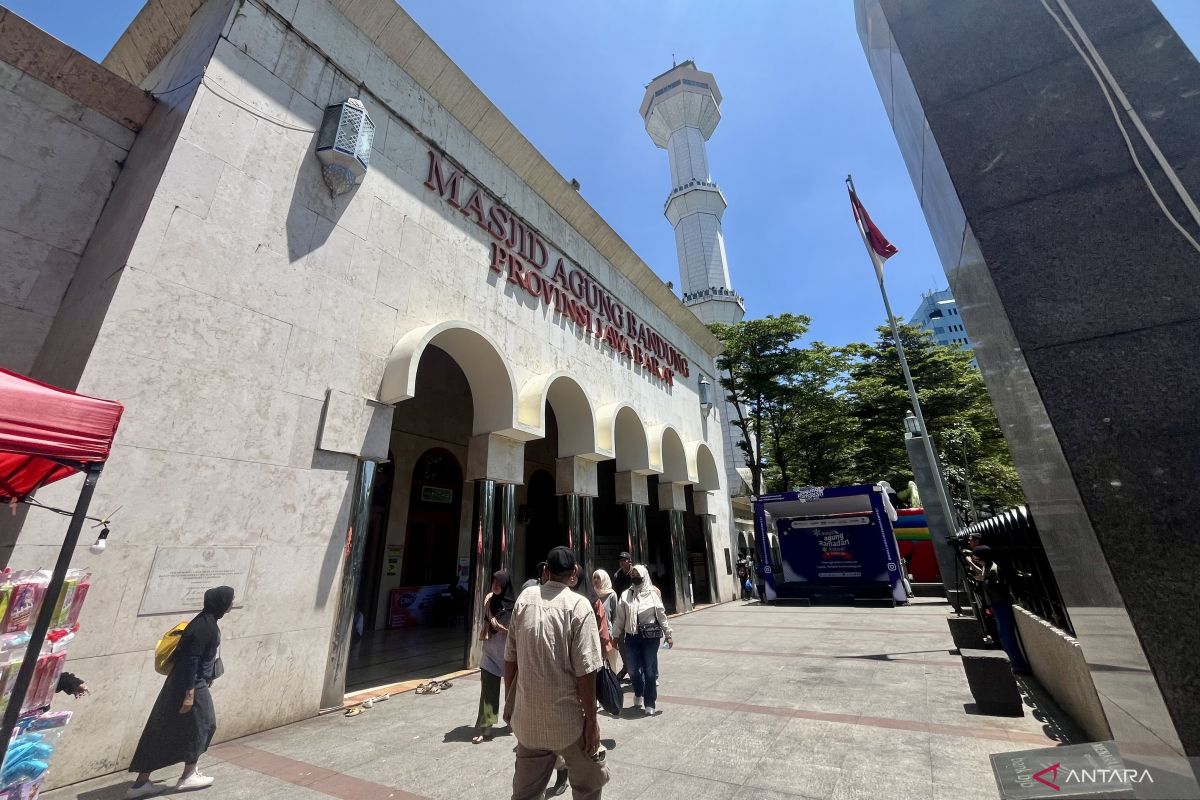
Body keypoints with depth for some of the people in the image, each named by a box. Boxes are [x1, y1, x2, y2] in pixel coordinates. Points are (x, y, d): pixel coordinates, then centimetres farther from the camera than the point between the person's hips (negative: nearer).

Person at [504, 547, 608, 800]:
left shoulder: (525, 598, -4)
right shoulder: (578, 605, -16)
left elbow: (510, 658, 3)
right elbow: (585, 670, -17)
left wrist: (509, 701, 15)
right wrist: (591, 720, -6)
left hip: (527, 715, 4)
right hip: (566, 718, -4)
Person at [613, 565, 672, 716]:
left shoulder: (652, 593, -4)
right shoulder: (625, 595, 0)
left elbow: (661, 615, 1)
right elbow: (620, 618, 3)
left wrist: (668, 635, 1)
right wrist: (615, 636, 4)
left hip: (651, 636, -2)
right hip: (632, 637, 2)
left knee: (649, 670, 3)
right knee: (633, 669, 9)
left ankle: (650, 704, 18)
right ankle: (638, 694, 38)